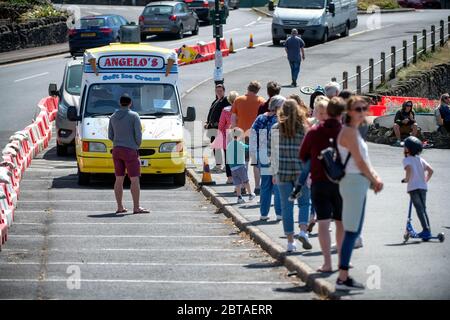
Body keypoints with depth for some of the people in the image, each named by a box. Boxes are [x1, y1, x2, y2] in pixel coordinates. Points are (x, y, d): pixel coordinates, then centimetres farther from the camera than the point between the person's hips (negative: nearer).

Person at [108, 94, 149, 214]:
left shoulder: (113, 117, 8)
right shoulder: (134, 116, -7)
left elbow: (110, 136, 10)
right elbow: (138, 135, -11)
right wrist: (137, 145, 7)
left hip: (116, 150, 6)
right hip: (130, 150, -6)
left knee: (119, 179, 8)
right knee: (134, 179, -4)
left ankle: (120, 207, 8)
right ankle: (136, 207, -7)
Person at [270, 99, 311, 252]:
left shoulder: (276, 129, -1)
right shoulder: (303, 128, -3)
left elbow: (272, 152, 1)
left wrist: (274, 172, 9)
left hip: (282, 172, 1)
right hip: (300, 171, -1)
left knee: (286, 206, 6)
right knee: (304, 202, 13)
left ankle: (290, 241, 6)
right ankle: (303, 231, -9)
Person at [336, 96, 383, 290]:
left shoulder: (354, 131, 17)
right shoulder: (349, 132, -13)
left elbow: (364, 160, 19)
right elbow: (359, 162, -15)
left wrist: (375, 177, 4)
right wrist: (374, 180, -2)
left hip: (358, 182, 10)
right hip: (354, 182, -10)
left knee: (353, 231, 12)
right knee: (352, 231, -11)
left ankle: (344, 275, 15)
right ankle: (342, 278, -11)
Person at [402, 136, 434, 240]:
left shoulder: (406, 160, -3)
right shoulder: (420, 159, 13)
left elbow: (409, 169, -24)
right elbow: (430, 170, 7)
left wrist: (406, 179, -8)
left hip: (413, 187, -6)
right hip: (423, 187, 6)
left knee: (419, 209, -8)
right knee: (423, 209, 15)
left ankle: (426, 230, -17)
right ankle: (427, 230, 15)